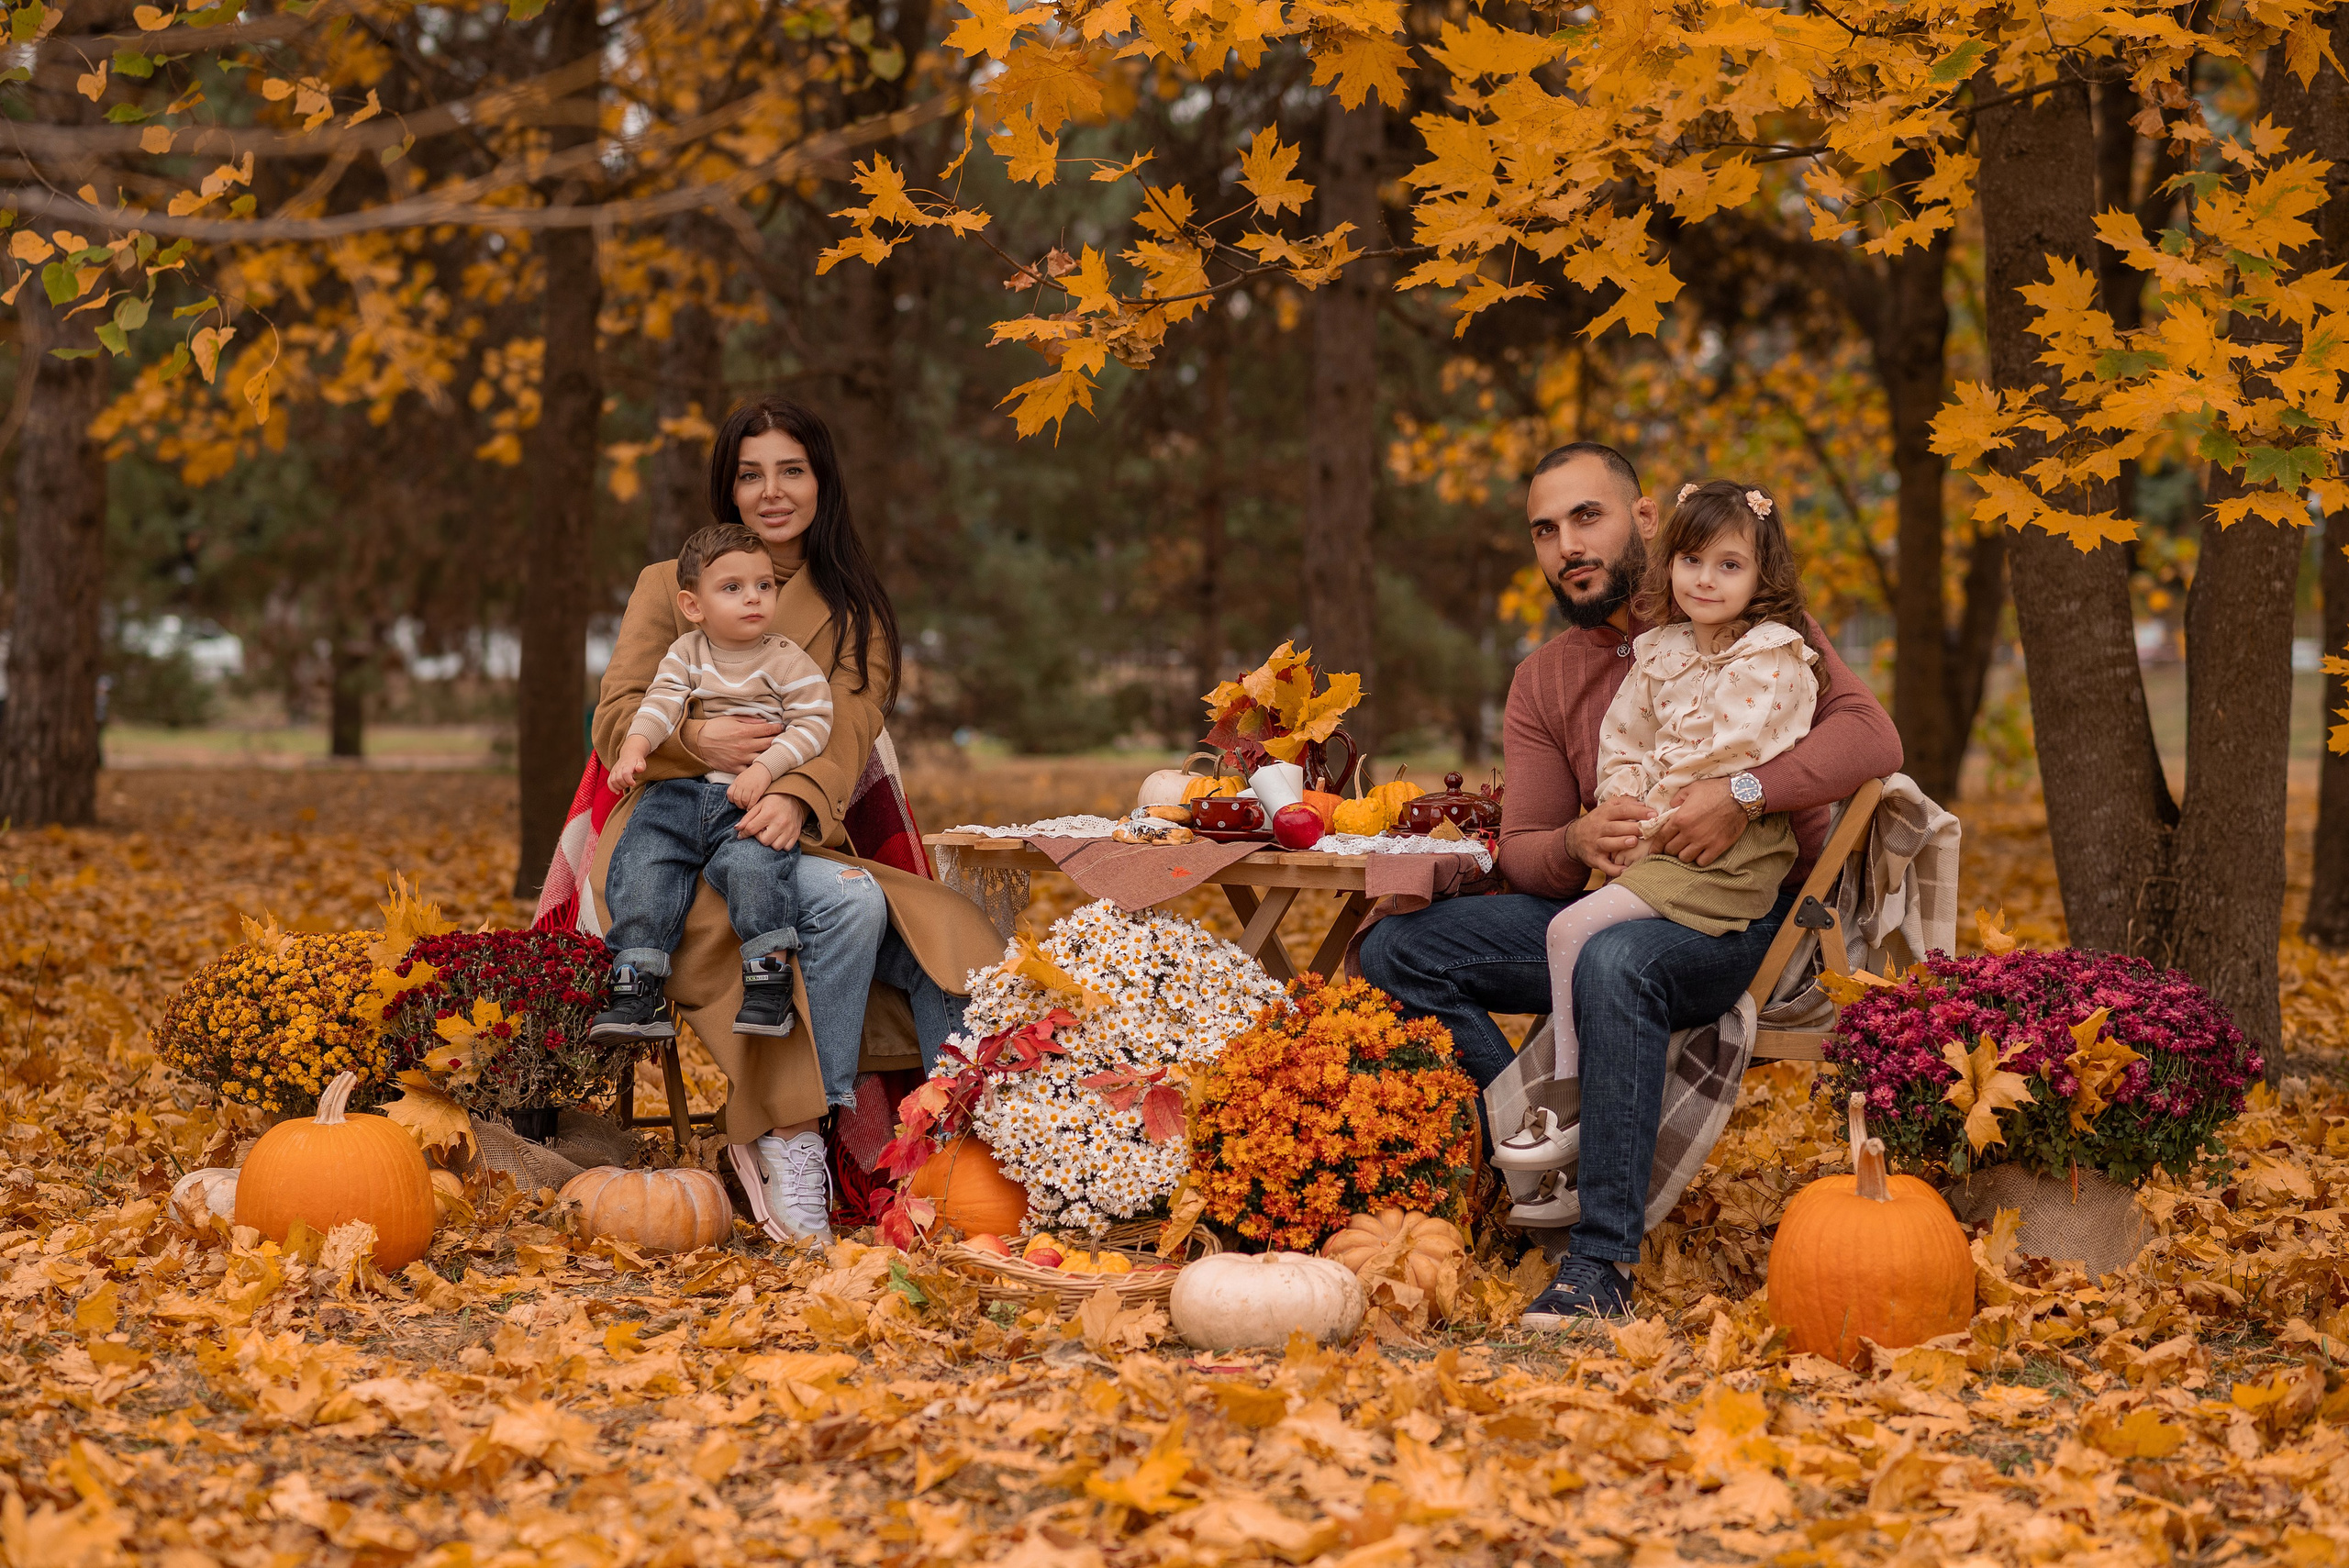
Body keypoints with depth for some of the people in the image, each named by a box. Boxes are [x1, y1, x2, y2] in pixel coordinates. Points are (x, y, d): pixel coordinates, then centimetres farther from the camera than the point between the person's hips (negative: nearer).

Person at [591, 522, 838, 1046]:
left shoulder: (787, 661, 4)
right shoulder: (686, 654, 12)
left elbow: (813, 725, -3)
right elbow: (660, 702, -1)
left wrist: (765, 767, -17)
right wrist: (635, 746, -21)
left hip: (752, 800, -3)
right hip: (681, 793, 3)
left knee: (752, 866, -32)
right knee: (640, 870, -17)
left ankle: (769, 981, -22)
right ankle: (638, 989, -14)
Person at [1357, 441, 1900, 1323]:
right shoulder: (1541, 682, 12)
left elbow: (1871, 737, -15)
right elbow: (1522, 852, 6)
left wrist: (1744, 792, -29)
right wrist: (1578, 843, -19)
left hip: (1748, 918, -6)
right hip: (1608, 902, 6)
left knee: (1616, 960, -40)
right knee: (1394, 948, -11)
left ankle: (1602, 1264, -38)